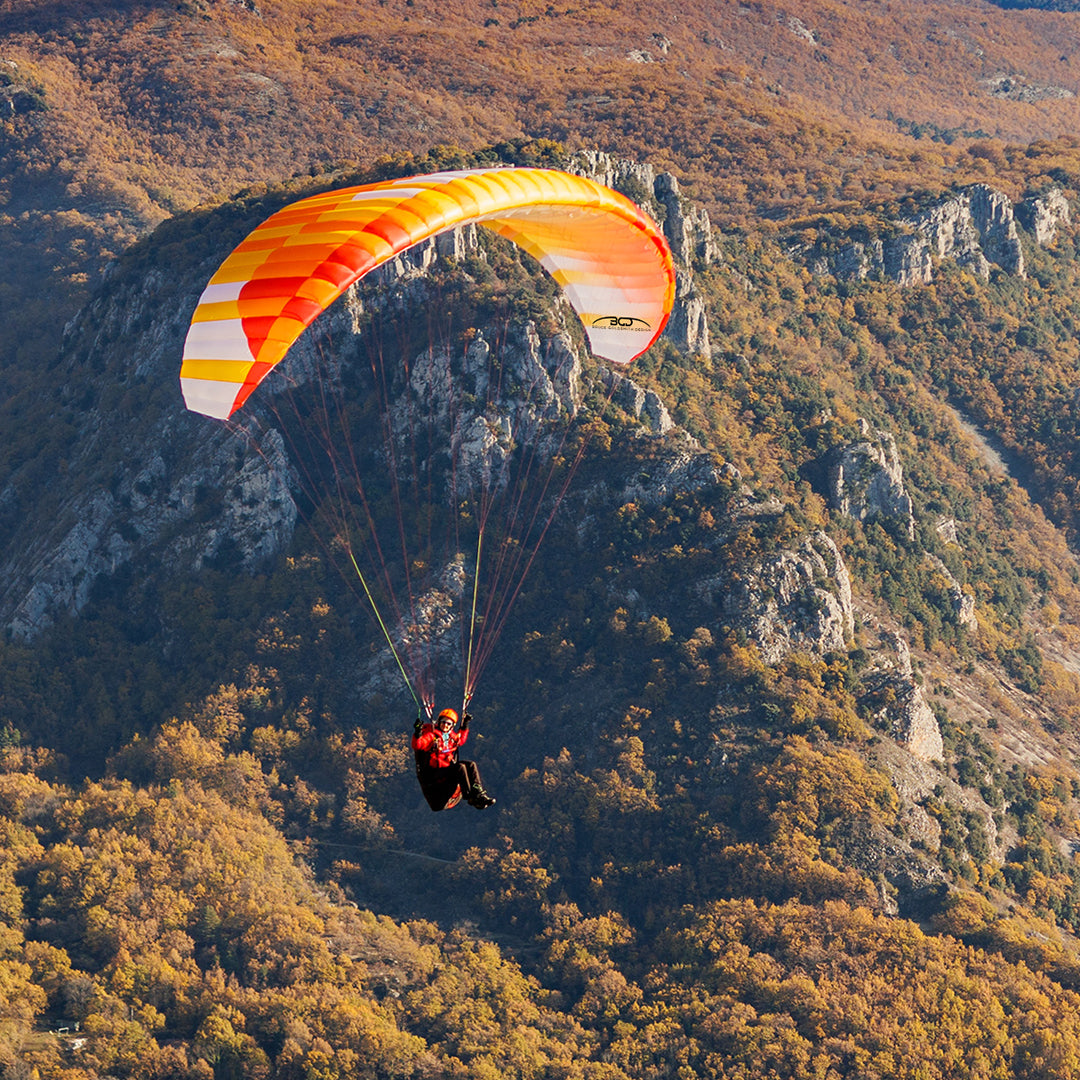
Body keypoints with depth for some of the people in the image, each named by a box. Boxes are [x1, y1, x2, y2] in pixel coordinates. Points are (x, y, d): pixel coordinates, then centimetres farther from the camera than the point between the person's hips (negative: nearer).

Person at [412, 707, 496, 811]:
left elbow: (460, 741, 35)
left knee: (471, 765, -7)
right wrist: (417, 735, -39)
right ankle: (471, 797, -29)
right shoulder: (431, 735, -8)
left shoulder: (451, 736, 15)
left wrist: (465, 726, 29)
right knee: (461, 767, -27)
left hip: (448, 767, 8)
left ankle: (479, 794, -19)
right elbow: (417, 746, -21)